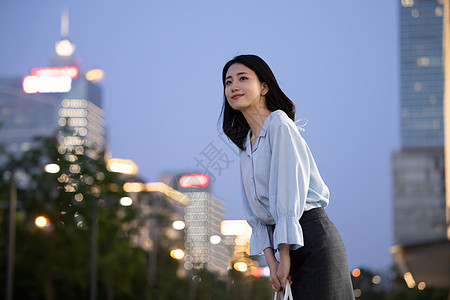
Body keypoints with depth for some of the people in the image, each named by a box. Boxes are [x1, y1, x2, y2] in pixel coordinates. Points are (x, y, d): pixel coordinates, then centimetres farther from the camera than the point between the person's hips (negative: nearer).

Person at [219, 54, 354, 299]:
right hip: (286, 245, 7)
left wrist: (284, 257, -15)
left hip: (313, 238, -7)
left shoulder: (279, 123, -8)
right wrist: (270, 260, -1)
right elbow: (254, 210, 11)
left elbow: (289, 192, -14)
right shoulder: (245, 145, 16)